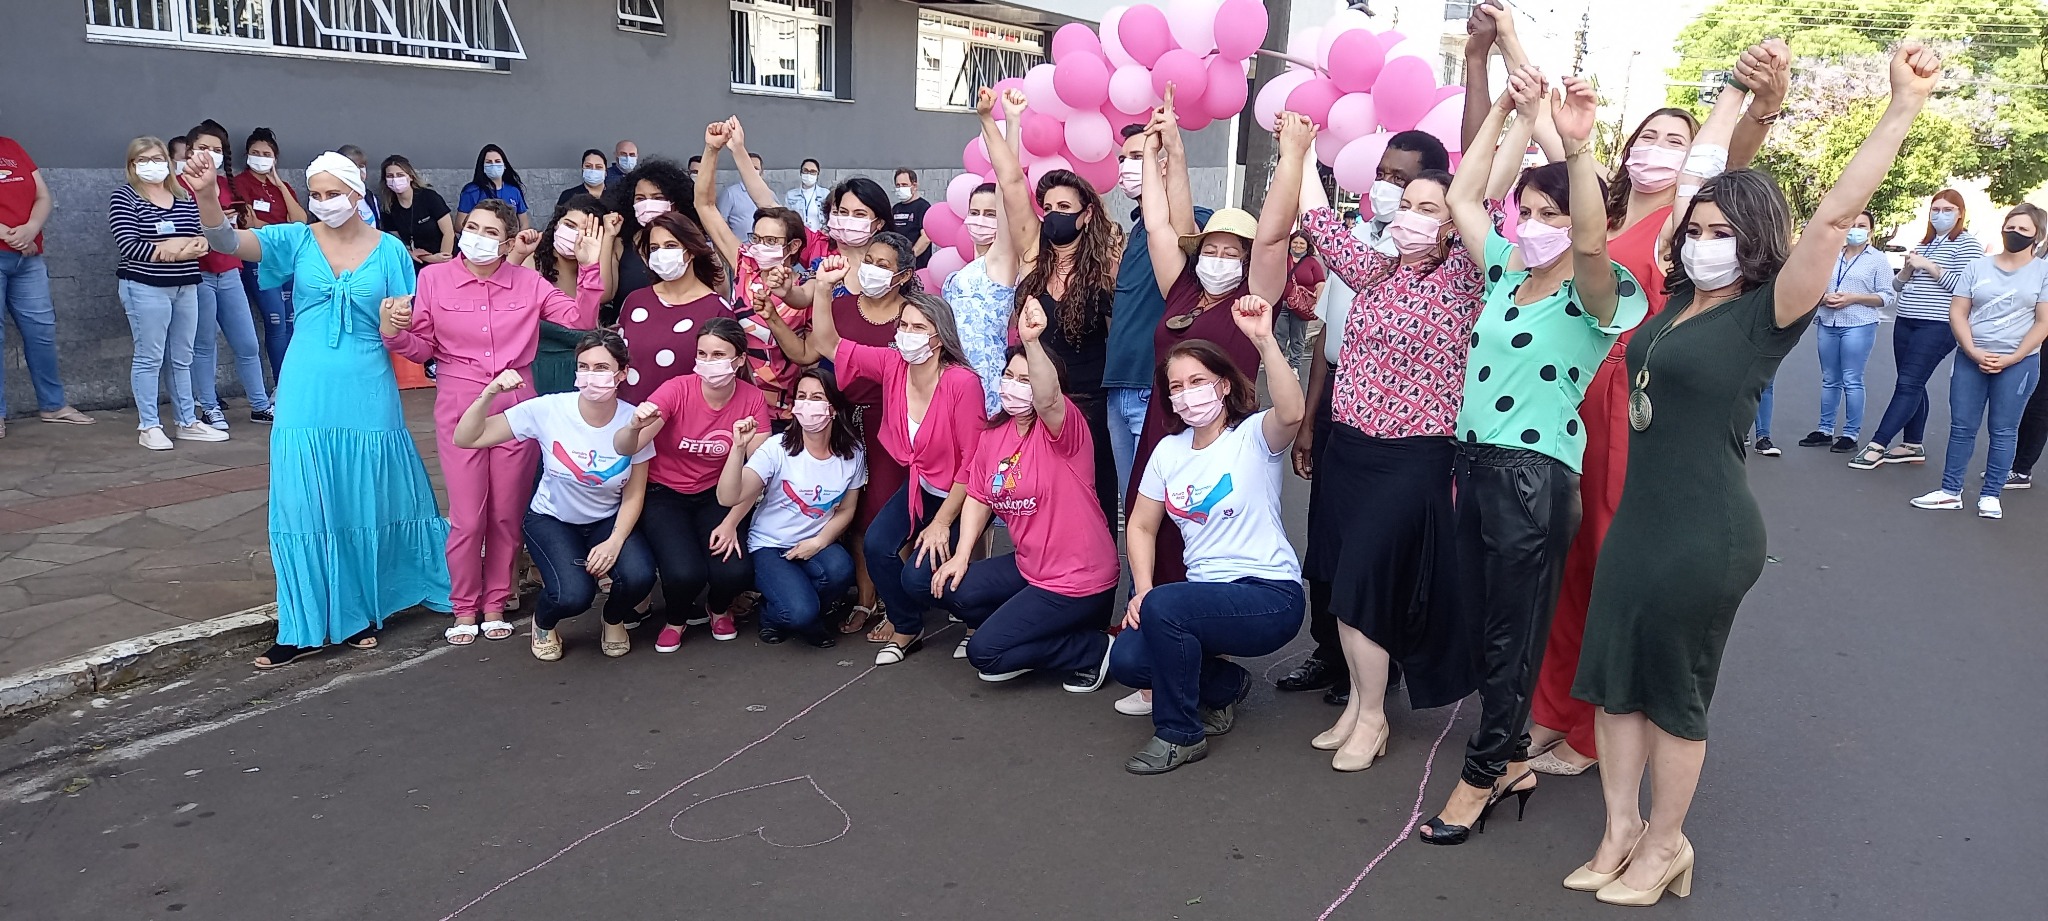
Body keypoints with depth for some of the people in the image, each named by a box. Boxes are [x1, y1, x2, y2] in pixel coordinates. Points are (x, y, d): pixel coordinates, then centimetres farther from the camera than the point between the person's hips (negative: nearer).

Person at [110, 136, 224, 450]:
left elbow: (201, 234, 9)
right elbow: (127, 244, -13)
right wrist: (172, 251, -15)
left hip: (186, 286, 6)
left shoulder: (184, 197, 12)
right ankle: (149, 426, 4)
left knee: (182, 358, 11)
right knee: (149, 358, -2)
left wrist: (198, 244, -14)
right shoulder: (124, 197, -4)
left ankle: (187, 422, 18)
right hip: (145, 287, -6)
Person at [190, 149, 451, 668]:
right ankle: (306, 628, 10)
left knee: (367, 503, 9)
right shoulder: (296, 241, 2)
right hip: (307, 396, 1)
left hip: (367, 395, -1)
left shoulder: (389, 250, 0)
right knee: (305, 506, 2)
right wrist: (205, 195, -30)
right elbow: (225, 241, -12)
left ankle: (361, 613, 27)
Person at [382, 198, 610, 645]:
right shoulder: (434, 278, -2)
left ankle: (495, 604, 25)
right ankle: (465, 608, 19)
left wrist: (590, 267, -12)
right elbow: (423, 348, 3)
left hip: (516, 405, 2)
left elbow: (581, 320, -3)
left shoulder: (528, 282, 3)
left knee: (507, 515, 9)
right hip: (460, 408, -1)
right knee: (467, 517, 0)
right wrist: (393, 333, -17)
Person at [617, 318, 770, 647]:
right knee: (685, 573, -27)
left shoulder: (752, 400, -12)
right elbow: (625, 449, -25)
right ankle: (676, 618, 12)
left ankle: (719, 609, 17)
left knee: (735, 572, -23)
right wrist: (635, 427, -48)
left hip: (716, 495, 2)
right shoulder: (677, 390, -19)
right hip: (665, 495, -2)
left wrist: (730, 523, -17)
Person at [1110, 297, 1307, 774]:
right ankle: (1225, 683, 14)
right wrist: (1141, 590, -5)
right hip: (1206, 591, 7)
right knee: (1126, 659, -16)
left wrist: (1264, 339, -45)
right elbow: (1141, 526, 10)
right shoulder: (1169, 450, 8)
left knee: (1164, 606, -32)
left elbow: (1291, 413, -34)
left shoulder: (1253, 436, -10)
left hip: (1270, 596, -6)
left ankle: (1181, 734, -9)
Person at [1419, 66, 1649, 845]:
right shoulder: (1505, 271, 12)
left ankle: (1484, 776, 17)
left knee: (1512, 634, 3)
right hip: (1474, 462, 7)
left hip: (1536, 476, -7)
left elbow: (1590, 242, -29)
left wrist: (1578, 147, -40)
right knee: (1480, 625, 12)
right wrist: (1505, 111, 7)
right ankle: (1512, 759, 28)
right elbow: (1462, 196, 14)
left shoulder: (1595, 297, -7)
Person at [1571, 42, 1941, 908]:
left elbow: (1834, 215, -24)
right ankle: (1622, 828, 27)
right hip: (1637, 517, 7)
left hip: (1706, 535, -7)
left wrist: (1904, 107, -27)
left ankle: (1665, 845, 26)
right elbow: (1698, 176, 16)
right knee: (1611, 678, 11)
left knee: (1673, 691, 7)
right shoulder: (1683, 296, 6)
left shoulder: (1766, 314, -11)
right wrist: (1735, 88, 19)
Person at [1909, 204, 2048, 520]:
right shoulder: (1977, 268, 5)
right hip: (1971, 359, 2)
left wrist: (2010, 359, -12)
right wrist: (1974, 352, -10)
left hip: (2018, 362, -2)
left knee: (2003, 431, 4)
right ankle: (1951, 491, 10)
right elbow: (1957, 312, 2)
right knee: (1961, 427, 4)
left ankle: (1990, 495, 11)